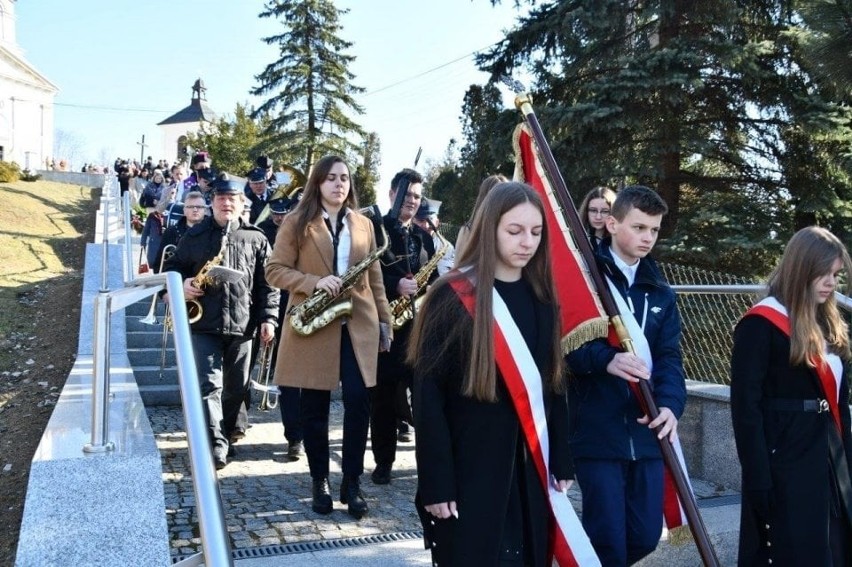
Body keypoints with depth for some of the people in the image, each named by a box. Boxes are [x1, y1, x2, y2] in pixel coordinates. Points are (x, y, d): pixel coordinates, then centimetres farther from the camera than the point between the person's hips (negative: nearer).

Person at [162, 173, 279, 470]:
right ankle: (216, 444, -11)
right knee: (208, 384, -11)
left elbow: (267, 283, 4)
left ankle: (224, 434, 31)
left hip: (242, 326, 2)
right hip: (204, 323, -1)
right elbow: (171, 267, 13)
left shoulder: (256, 239, 5)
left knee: (236, 388, 12)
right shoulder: (195, 235, 6)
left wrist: (268, 318, -3)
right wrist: (181, 284, -9)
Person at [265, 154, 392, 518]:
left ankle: (352, 482, 9)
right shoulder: (296, 223, 1)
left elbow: (374, 278, 14)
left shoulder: (364, 225, 12)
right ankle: (320, 482, 19)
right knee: (315, 407, 6)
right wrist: (314, 282, -18)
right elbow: (275, 270, -4)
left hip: (357, 325, 2)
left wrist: (384, 320, 9)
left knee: (358, 402, -4)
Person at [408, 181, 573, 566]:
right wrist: (435, 483, -15)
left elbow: (553, 384, 11)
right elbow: (428, 395, -13)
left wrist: (561, 461, 9)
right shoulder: (451, 297, -11)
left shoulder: (542, 298, 6)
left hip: (529, 469, 5)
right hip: (468, 470, -5)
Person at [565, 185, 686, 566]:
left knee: (646, 536, 12)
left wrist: (670, 403, -14)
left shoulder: (660, 290, 12)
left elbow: (669, 355, 4)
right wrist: (606, 358, -29)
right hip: (597, 431, -5)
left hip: (646, 432, 5)